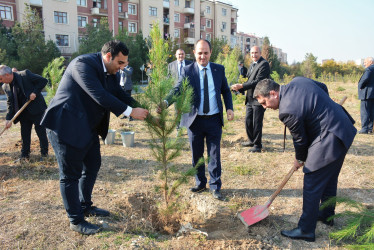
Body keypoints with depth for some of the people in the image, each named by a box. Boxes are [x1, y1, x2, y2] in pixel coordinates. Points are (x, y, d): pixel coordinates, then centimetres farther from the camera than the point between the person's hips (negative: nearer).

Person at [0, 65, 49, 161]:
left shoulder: (25, 75, -15)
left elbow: (43, 81, -11)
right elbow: (10, 103, 3)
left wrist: (35, 92, -21)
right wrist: (9, 118, -7)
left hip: (37, 109, -5)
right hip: (24, 113, 5)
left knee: (41, 133, 3)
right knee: (24, 135, 9)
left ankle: (44, 154, 17)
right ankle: (25, 155, 21)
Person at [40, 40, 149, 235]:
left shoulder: (110, 72, 7)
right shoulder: (83, 64, -21)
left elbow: (120, 94, 4)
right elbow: (99, 96, -30)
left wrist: (143, 111, -10)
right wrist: (130, 111, -28)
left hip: (88, 128, 10)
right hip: (67, 126, -9)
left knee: (92, 166, 18)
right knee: (70, 174, 1)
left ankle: (85, 206, 38)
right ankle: (76, 221, 15)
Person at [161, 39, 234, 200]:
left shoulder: (219, 69, 5)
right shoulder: (187, 71, -2)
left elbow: (225, 90, 13)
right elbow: (178, 89, -16)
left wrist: (229, 108, -3)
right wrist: (166, 102, -36)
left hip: (214, 120, 1)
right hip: (195, 119, 0)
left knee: (214, 155, 6)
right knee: (196, 155, 12)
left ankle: (215, 186, 21)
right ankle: (200, 183, 30)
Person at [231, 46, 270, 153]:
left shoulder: (264, 64, -12)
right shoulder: (252, 64, 17)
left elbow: (258, 81, -21)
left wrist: (242, 86, -25)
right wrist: (239, 88, 2)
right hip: (250, 99, 9)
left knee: (257, 122, -2)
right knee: (248, 121, 14)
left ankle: (257, 145, 10)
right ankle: (251, 140, 31)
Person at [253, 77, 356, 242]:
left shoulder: (287, 110, -24)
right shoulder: (298, 81, 1)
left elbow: (300, 139, -12)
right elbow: (323, 88, 17)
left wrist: (300, 160, 7)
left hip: (330, 140, -10)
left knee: (312, 185, -1)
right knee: (329, 179, 24)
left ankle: (306, 230, 11)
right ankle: (327, 215, 43)